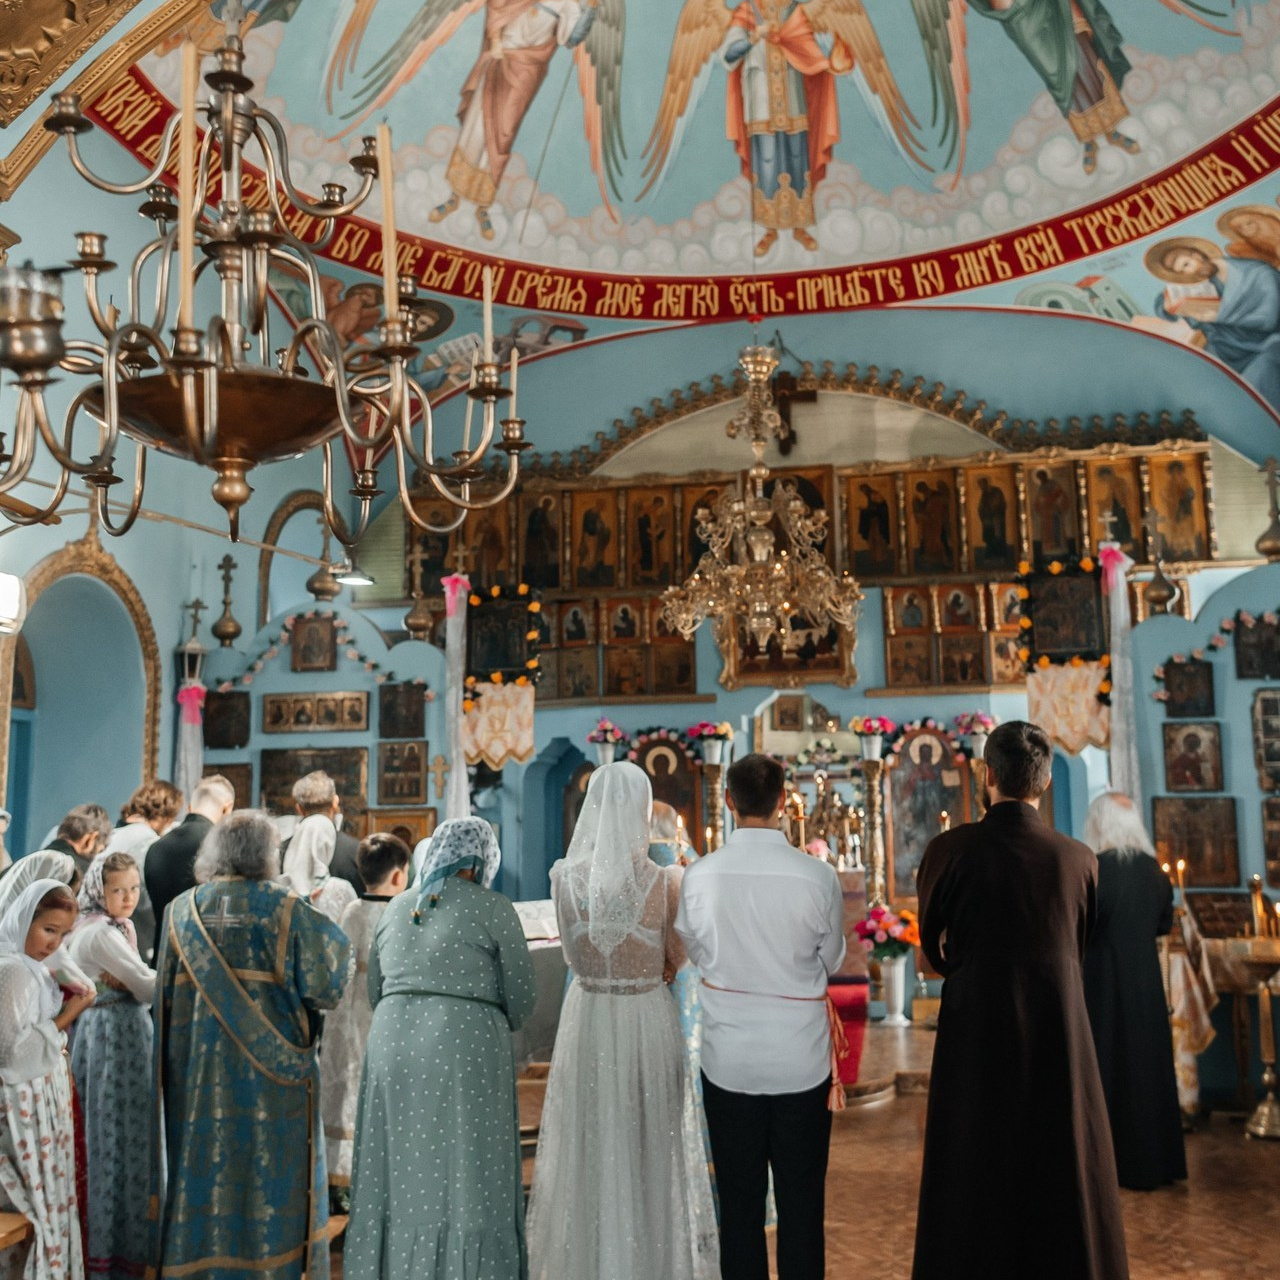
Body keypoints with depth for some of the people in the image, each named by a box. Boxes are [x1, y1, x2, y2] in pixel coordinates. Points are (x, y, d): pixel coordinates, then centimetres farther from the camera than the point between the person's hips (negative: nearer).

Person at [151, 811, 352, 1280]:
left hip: (196, 1068, 4)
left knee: (202, 1164, 13)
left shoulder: (181, 909, 2)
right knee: (269, 1167, 6)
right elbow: (321, 982, -9)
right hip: (268, 1064, -3)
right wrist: (333, 939, 8)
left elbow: (165, 994, 8)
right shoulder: (285, 909, -10)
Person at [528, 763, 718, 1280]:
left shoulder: (564, 876, -10)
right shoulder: (665, 882, -15)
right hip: (648, 1021, -1)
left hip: (587, 1020, 2)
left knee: (589, 1146, 17)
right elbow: (674, 962, -3)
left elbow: (575, 954, 2)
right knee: (647, 1147, 15)